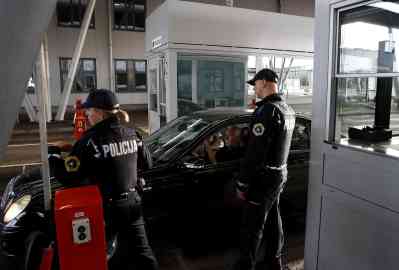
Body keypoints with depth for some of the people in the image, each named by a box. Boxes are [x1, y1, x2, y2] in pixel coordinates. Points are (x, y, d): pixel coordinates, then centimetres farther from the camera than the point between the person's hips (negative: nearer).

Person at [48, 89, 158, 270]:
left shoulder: (91, 140, -18)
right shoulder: (131, 134, -1)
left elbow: (68, 178, -18)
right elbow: (147, 164, 10)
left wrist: (53, 156, -2)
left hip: (107, 207, -5)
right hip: (132, 203, 5)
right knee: (142, 250, 16)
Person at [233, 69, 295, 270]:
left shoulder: (267, 111, -22)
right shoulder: (288, 110, 8)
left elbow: (254, 152, -24)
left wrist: (242, 183, -18)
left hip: (264, 177, -9)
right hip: (280, 173, 9)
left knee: (252, 225, 4)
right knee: (273, 219, 20)